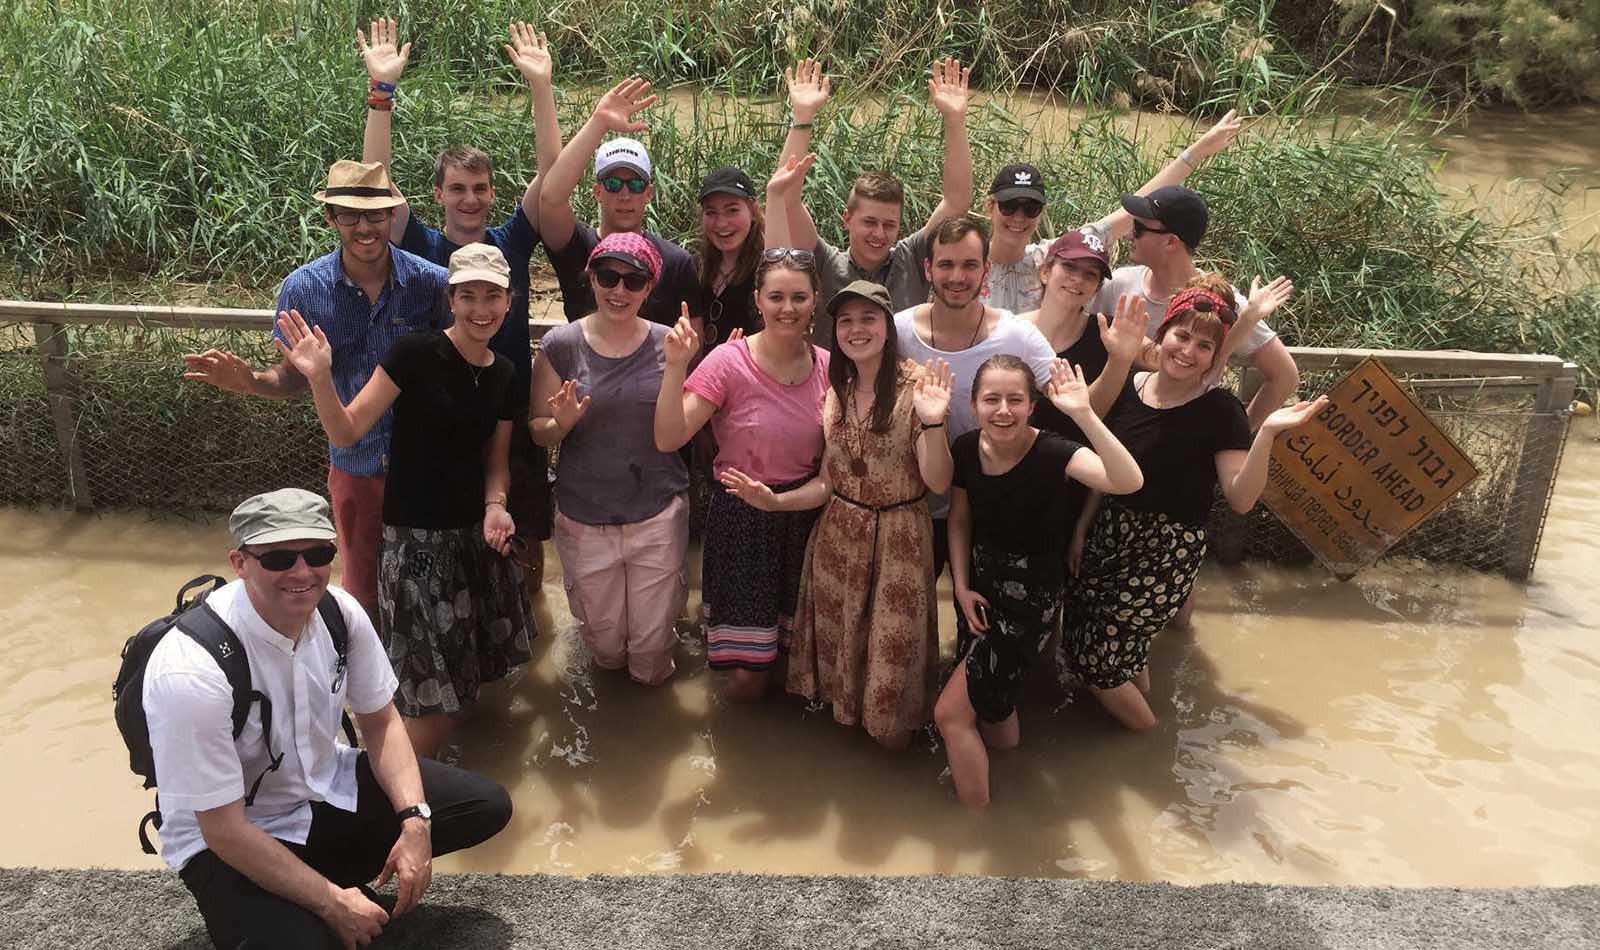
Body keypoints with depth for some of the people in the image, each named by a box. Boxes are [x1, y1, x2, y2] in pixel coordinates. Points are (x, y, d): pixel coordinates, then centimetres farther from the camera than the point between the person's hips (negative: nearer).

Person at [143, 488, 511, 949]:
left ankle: (327, 875, 6)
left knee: (489, 806, -1)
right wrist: (332, 902, -20)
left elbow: (381, 723, 0)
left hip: (328, 787, 6)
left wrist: (415, 822, -14)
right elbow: (225, 831, -25)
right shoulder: (191, 672, -32)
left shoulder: (339, 612, -14)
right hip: (231, 841, -6)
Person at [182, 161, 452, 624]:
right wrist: (249, 380, -19)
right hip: (356, 465, 1)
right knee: (363, 586, 17)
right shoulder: (303, 288, -8)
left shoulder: (431, 281, -12)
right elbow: (294, 377, 0)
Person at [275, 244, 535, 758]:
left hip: (477, 535, 6)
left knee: (473, 676, 16)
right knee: (436, 695, -3)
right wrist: (321, 379, -32)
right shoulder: (416, 353, -13)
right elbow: (346, 431, -14)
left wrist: (496, 507, -7)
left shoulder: (505, 376, 5)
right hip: (417, 538, -6)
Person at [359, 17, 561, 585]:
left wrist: (541, 87, -17)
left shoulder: (512, 243, 1)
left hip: (513, 417, 1)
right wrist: (381, 89, -21)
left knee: (523, 550, 12)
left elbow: (552, 174, -8)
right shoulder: (421, 249, -2)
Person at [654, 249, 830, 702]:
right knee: (748, 680, 2)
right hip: (743, 517, -4)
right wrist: (676, 366, -30)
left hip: (806, 517, 4)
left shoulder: (826, 366, -1)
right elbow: (668, 439, -22)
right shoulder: (728, 363, -15)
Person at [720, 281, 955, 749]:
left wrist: (933, 422, -32)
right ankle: (844, 711, 44)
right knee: (841, 643, 16)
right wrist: (774, 501, -8)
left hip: (898, 538, -4)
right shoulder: (837, 390, 5)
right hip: (839, 535, 4)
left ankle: (893, 725, 36)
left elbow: (938, 482, -16)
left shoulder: (916, 385, -12)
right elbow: (828, 482, 6)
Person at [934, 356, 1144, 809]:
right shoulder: (966, 450, -8)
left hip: (1030, 594, -5)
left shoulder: (1051, 453, -23)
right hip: (979, 582, 5)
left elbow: (1128, 481, -41)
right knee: (990, 704, 22)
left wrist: (1084, 414, -45)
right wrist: (962, 586, 2)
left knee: (951, 712, -6)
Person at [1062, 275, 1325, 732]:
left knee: (1095, 657, -1)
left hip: (1167, 554, -5)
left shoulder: (1220, 410, -11)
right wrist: (1082, 529, 12)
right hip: (1110, 534, 6)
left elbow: (1240, 499, -18)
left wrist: (1266, 435, -30)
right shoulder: (1129, 386, 2)